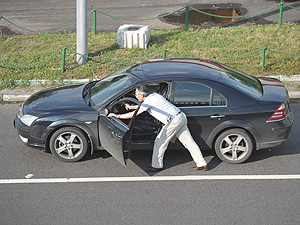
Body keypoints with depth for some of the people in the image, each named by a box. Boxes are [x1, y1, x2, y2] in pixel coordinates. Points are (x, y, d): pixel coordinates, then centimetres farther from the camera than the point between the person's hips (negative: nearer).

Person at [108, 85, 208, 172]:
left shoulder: (148, 101, -10)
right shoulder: (154, 95, 17)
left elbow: (134, 114, -12)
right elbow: (144, 106, 37)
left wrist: (117, 116, -4)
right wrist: (131, 107, 45)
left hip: (174, 120, -9)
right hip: (181, 117, 9)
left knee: (160, 141, 1)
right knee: (189, 142, 11)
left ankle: (157, 165, 10)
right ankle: (202, 164, 14)